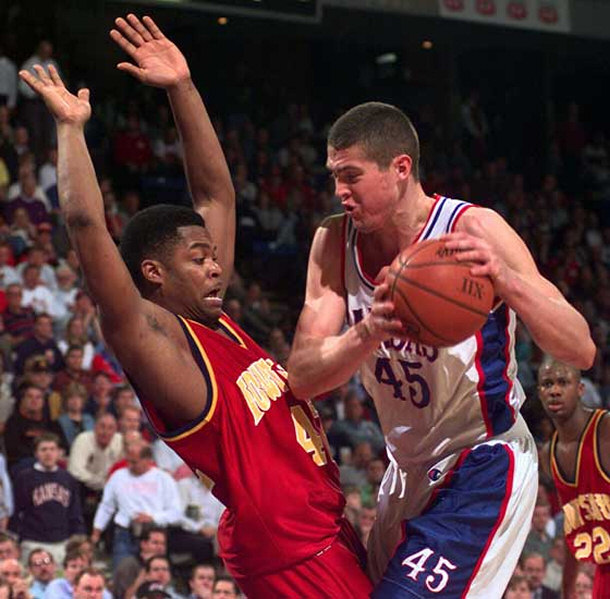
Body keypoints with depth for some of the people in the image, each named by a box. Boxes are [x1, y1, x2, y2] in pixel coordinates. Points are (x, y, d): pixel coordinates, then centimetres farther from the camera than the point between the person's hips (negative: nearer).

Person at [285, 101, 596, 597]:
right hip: (410, 471, 7)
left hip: (480, 463, -7)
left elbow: (581, 351, -21)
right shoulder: (334, 242, -4)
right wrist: (369, 333, -33)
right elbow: (302, 378, -12)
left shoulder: (474, 230, -18)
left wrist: (506, 281, -39)